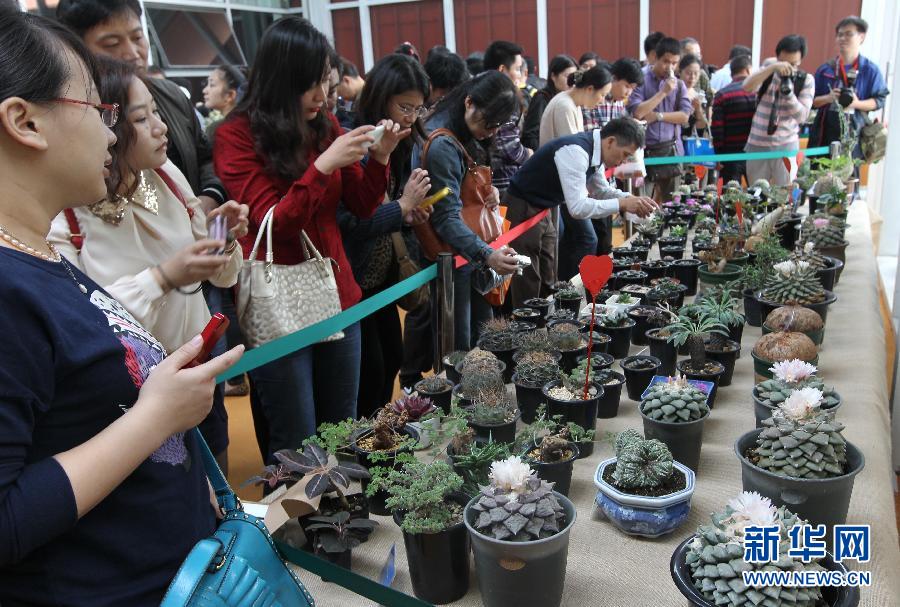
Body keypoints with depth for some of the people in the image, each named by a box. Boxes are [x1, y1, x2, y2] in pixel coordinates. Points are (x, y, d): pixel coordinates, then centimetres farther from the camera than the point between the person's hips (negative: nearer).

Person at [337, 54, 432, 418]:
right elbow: (349, 224, -27)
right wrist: (402, 206, -21)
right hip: (353, 279, -8)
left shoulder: (400, 147, 5)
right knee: (369, 373, 0)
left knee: (393, 360, 16)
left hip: (383, 276, 8)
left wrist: (409, 214, -4)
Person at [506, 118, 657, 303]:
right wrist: (622, 204, -26)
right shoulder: (575, 151, -26)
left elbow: (602, 191, 17)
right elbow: (577, 208, -31)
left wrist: (631, 199, 0)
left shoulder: (595, 150, 3)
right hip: (522, 212, -10)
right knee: (528, 289, -5)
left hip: (540, 212, 10)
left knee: (547, 283, 13)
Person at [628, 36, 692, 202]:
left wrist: (658, 116, -8)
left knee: (666, 200, 7)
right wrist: (663, 92, -14)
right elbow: (637, 112, -14)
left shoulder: (678, 84, 9)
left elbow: (684, 116, 1)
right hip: (644, 149, -3)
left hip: (671, 150, 4)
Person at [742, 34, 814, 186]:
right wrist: (773, 67, -28)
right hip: (757, 145, 1)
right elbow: (747, 87, -19)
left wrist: (788, 93, -21)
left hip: (786, 146, -1)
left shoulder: (806, 80, 0)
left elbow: (802, 117, -9)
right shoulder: (767, 74, 4)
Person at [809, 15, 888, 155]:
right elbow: (811, 100, 8)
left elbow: (879, 100, 2)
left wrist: (857, 103, -16)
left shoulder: (871, 70, 2)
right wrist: (828, 98, -12)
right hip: (824, 133, 2)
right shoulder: (826, 69, 7)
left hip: (852, 134, -2)